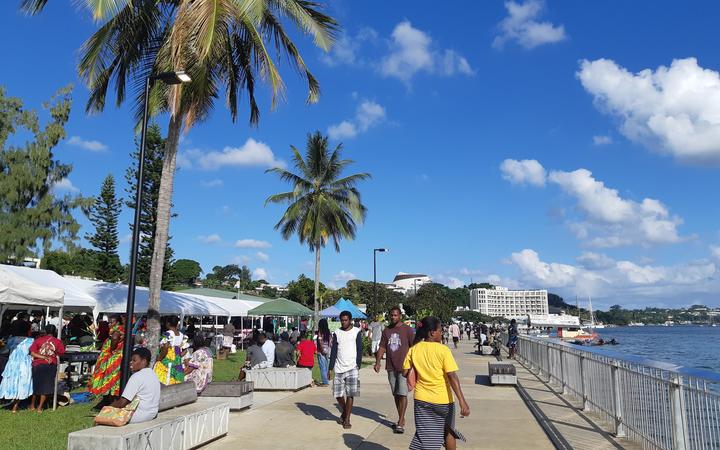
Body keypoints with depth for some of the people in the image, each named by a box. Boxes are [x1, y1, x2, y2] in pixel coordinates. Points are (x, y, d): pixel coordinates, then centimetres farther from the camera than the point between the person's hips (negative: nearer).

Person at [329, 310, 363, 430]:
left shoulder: (356, 332, 1)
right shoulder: (337, 333, 8)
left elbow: (359, 350, 0)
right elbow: (333, 351, 7)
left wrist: (358, 366, -8)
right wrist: (331, 368, 3)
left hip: (352, 368, -3)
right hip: (338, 368, 3)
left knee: (350, 394, -4)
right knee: (338, 394, 5)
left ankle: (347, 419, 6)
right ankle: (344, 413, 31)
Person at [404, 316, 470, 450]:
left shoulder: (413, 350, -2)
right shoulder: (443, 350, -14)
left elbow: (405, 372, 3)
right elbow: (452, 376, -19)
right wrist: (462, 401, -20)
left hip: (422, 399, 3)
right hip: (443, 399, -3)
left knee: (425, 437, 7)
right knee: (448, 431, 22)